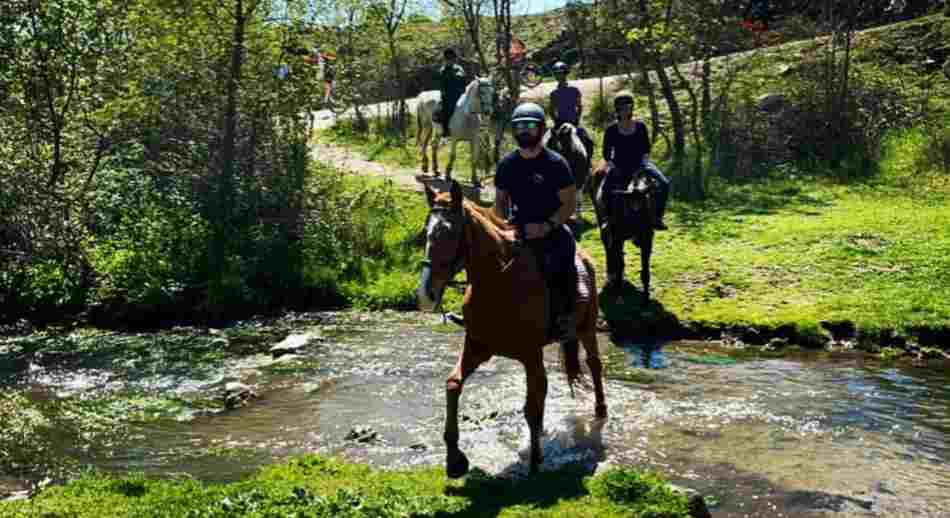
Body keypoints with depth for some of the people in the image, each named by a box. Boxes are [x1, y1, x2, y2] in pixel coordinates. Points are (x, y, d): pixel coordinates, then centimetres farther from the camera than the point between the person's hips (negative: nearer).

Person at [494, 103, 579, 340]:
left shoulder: (555, 163, -5)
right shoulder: (507, 164, 8)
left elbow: (569, 202, -5)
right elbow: (500, 200, 15)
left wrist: (548, 226, -18)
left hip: (551, 229, -4)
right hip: (518, 229, 4)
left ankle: (565, 318, -16)